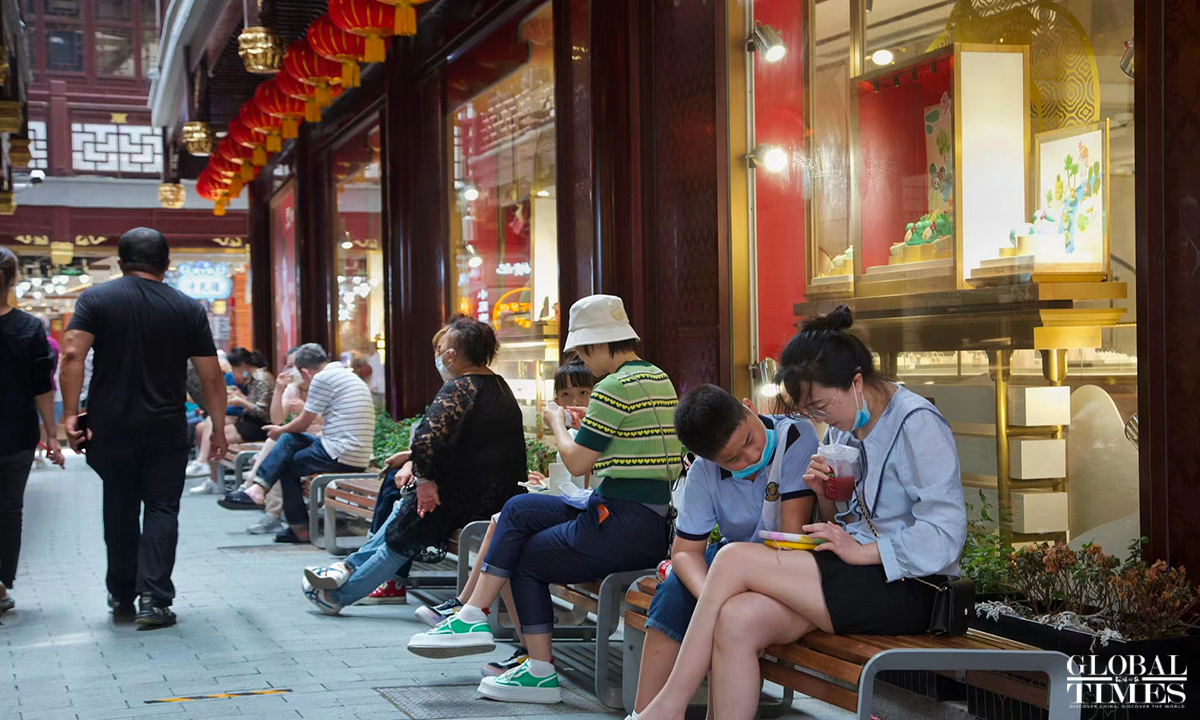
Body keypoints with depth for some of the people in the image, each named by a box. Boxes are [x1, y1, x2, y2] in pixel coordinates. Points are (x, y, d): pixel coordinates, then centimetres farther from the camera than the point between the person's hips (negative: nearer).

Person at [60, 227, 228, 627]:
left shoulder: (96, 299, 1)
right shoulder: (188, 309, 2)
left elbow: (72, 355, -12)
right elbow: (211, 376, 1)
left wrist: (71, 413, -10)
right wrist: (219, 429, 9)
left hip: (110, 428, 1)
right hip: (166, 430, -1)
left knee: (119, 511, 14)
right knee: (162, 510, 4)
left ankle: (121, 596, 25)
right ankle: (154, 598, -7)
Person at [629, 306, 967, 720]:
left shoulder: (917, 425, -10)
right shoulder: (844, 427, 15)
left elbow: (944, 534, -17)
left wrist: (861, 551, -17)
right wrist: (826, 496, 1)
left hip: (907, 591, -7)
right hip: (854, 577, 8)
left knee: (736, 558, -18)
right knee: (738, 619, -22)